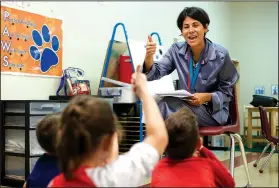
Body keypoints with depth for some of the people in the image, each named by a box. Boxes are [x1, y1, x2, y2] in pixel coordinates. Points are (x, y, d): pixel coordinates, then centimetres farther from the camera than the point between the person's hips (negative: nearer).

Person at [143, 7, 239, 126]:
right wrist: (149, 56, -27)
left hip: (213, 112, -3)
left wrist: (207, 97, -24)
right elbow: (157, 74, -8)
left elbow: (226, 92, -5)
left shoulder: (220, 55, -12)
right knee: (164, 106, -30)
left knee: (166, 104, -28)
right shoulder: (177, 50, -1)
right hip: (186, 106, 4)